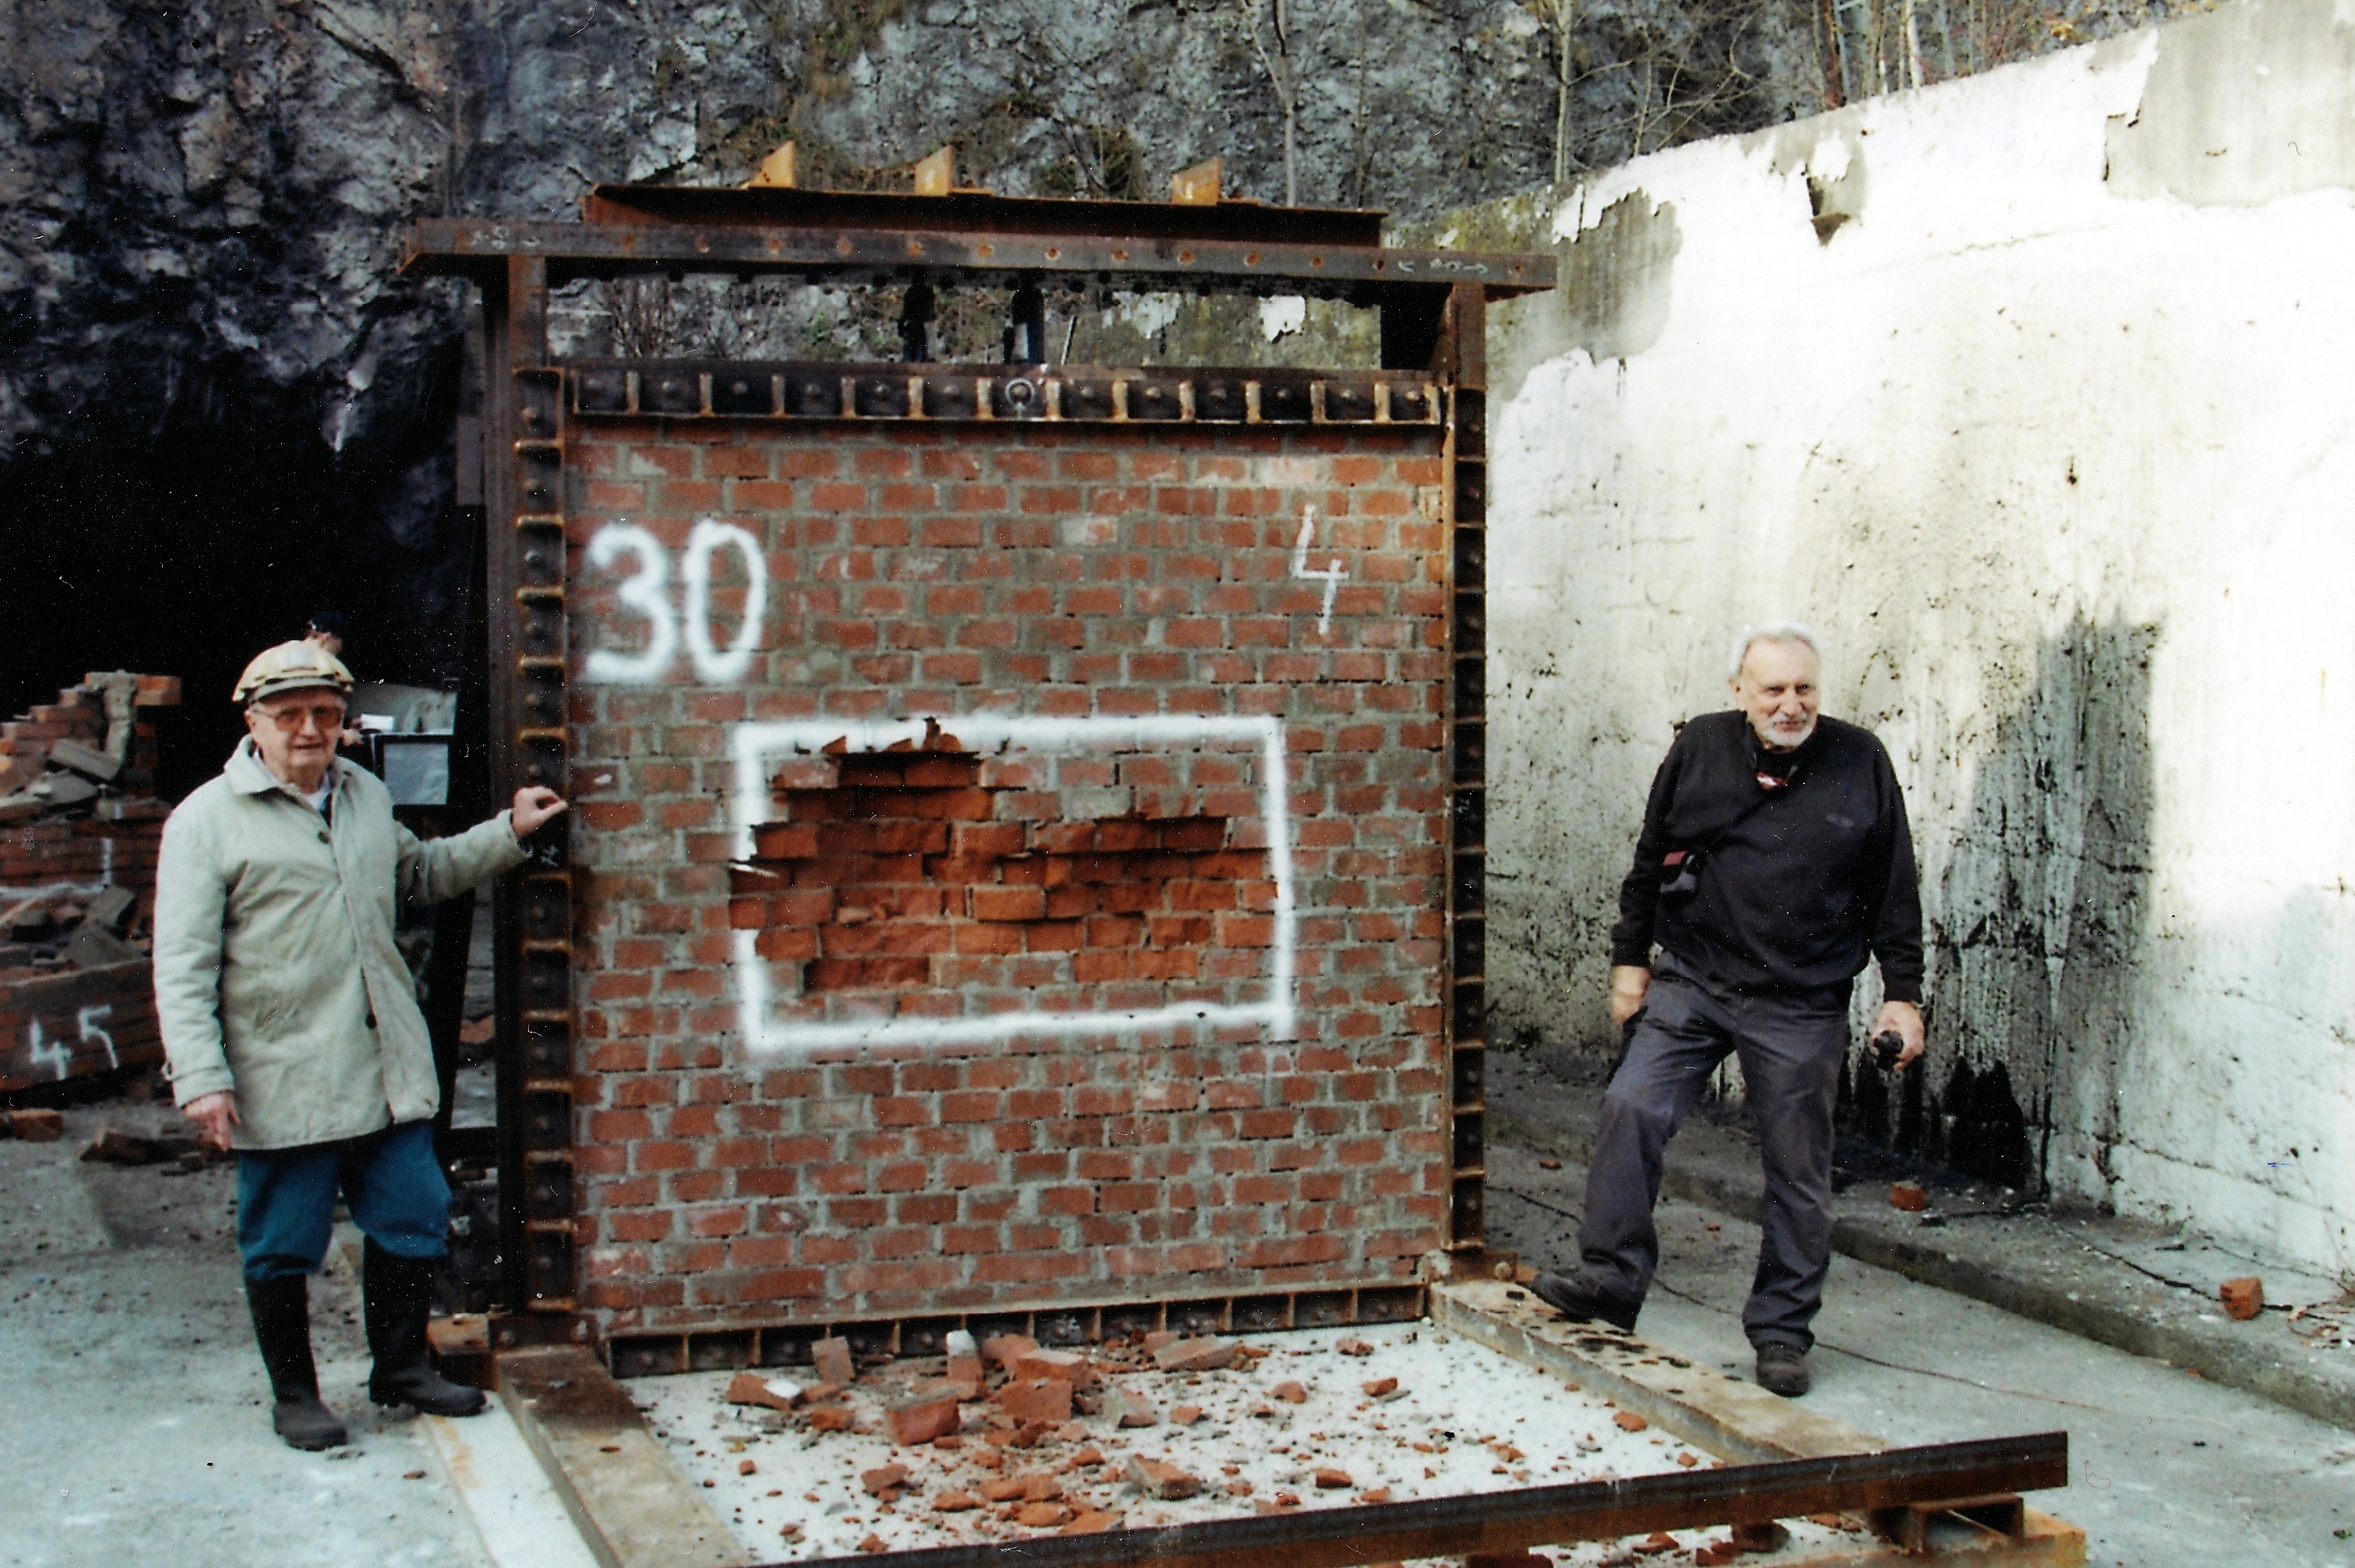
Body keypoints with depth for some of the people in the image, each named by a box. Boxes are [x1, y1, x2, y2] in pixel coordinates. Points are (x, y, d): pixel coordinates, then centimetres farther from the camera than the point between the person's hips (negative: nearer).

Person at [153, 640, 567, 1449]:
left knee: (413, 1220, 12)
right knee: (283, 1247, 5)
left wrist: (507, 833, 23)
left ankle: (400, 1366, 30)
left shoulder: (366, 795, 12)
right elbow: (183, 966, -11)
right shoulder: (207, 820, -8)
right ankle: (294, 1394, 21)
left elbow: (419, 873, 32)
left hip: (388, 1069, 6)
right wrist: (201, 1076, -18)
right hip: (282, 1084, -6)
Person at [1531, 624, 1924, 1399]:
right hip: (1690, 983, 1)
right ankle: (1611, 1280, -5)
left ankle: (1782, 1330, 17)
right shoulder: (1699, 749, 2)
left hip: (1803, 1008, -1)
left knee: (1798, 1170, 4)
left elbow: (1894, 891, 5)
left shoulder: (1860, 762, 0)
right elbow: (1650, 860, 11)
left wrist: (1902, 993, 2)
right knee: (1631, 1108, -15)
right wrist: (1630, 957, 8)